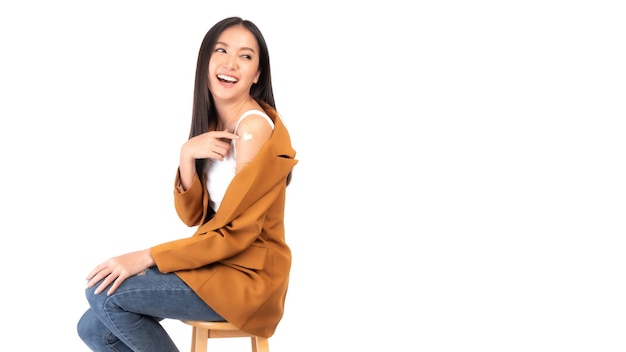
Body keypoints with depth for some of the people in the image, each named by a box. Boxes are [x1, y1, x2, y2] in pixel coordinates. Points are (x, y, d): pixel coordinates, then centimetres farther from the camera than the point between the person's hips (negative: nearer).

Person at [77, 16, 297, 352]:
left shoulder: (255, 127, -18)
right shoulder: (213, 123, 9)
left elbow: (237, 234, -20)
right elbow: (192, 216, 3)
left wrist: (146, 258, -19)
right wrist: (187, 156, -16)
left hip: (248, 276, -8)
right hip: (217, 262, 8)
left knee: (104, 293, -15)